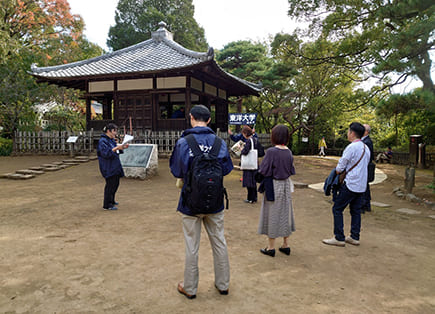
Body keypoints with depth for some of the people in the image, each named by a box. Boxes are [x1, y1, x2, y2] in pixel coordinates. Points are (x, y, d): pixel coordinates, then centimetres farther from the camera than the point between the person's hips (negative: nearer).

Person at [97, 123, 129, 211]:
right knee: (110, 185, -7)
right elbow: (105, 153, -22)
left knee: (116, 183, 16)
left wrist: (122, 148, 5)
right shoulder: (103, 141, -14)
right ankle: (106, 205, 1)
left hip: (115, 166, 9)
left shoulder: (112, 140, 14)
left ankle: (111, 200, 33)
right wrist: (116, 148, -27)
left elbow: (117, 151, 23)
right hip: (108, 168, -9)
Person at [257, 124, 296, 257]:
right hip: (286, 184, 6)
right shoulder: (289, 152, 0)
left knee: (272, 214, 5)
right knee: (285, 213, 15)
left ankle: (271, 247, 15)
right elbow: (291, 170, 9)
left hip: (273, 186, -6)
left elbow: (264, 171, -17)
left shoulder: (271, 151, -19)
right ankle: (285, 245, 25)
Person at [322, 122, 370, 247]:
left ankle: (339, 238, 2)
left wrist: (338, 170, 8)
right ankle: (354, 237, 19)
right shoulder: (366, 148, 12)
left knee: (337, 209, 0)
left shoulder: (351, 147, -16)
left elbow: (339, 169, -14)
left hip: (350, 185, -9)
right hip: (362, 186, 9)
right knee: (356, 211, 14)